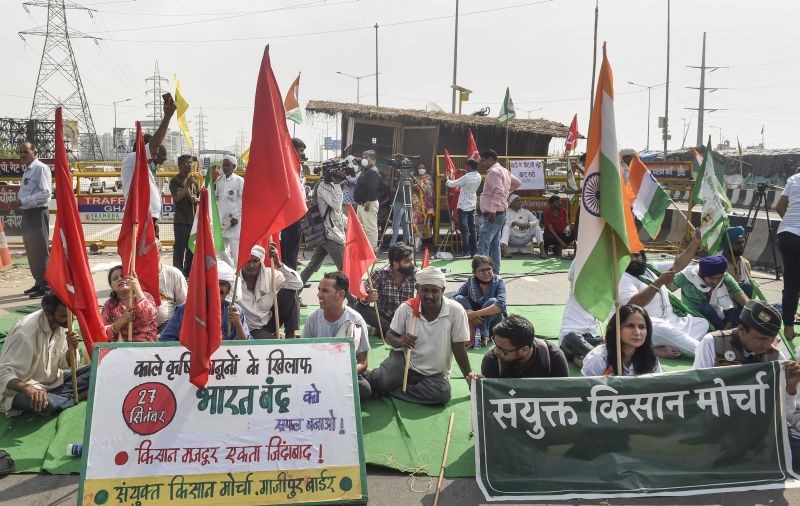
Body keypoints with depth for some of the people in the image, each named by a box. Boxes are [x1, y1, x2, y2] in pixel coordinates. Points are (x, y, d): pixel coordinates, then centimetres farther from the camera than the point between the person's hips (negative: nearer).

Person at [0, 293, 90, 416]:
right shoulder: (26, 331, -25)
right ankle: (76, 397, -12)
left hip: (54, 382, 6)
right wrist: (29, 389, -46)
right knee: (42, 403, -39)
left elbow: (65, 364, 5)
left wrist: (72, 348, -18)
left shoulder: (64, 324, -4)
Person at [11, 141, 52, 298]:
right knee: (31, 251, 14)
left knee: (40, 250, -6)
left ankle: (45, 286, -1)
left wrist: (23, 201, -21)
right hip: (27, 213, 9)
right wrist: (20, 203, 4)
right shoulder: (27, 170, 16)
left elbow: (46, 193, -20)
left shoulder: (41, 168, -11)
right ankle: (38, 282, 23)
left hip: (38, 213, -9)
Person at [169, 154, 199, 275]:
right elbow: (176, 198, -15)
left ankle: (188, 273, 20)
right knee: (179, 248, -4)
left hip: (193, 220, 6)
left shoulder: (194, 181, 13)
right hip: (181, 221, -6)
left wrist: (195, 199, -8)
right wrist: (187, 185, -20)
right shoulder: (175, 181, -4)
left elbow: (200, 198, 14)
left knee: (192, 248, 10)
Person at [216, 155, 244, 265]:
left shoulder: (239, 181, -2)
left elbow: (243, 200, -6)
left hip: (233, 220, -5)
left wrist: (237, 217, -11)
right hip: (220, 220, 5)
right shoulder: (219, 180, 13)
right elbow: (216, 198, 16)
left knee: (235, 251, -8)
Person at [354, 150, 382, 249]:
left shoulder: (373, 172, -14)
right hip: (361, 203, 12)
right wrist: (360, 202, 20)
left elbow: (373, 189, -23)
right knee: (362, 226, 16)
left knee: (370, 227, -10)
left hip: (369, 204, -12)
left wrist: (368, 202, -26)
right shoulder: (365, 171, 20)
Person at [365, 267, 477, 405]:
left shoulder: (455, 311, -15)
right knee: (379, 381, -30)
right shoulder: (406, 308, -10)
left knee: (443, 393, -32)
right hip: (403, 361, -1)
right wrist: (400, 341, -20)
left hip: (434, 374, 1)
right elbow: (390, 336, 2)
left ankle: (389, 390, -12)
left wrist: (468, 374, -4)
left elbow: (458, 347, -6)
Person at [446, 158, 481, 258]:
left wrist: (447, 179, 8)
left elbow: (451, 184, -13)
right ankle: (474, 251, 13)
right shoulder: (478, 177, 2)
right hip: (472, 206, 7)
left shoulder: (466, 177, -20)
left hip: (463, 206, -7)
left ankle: (466, 252, -5)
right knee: (472, 229, 11)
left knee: (464, 229, -4)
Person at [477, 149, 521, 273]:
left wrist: (493, 210, -29)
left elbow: (499, 192, -25)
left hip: (493, 215, -11)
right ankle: (495, 272, 20)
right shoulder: (503, 170, 17)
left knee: (483, 245, -14)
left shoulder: (493, 171, -14)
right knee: (495, 244, 15)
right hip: (500, 213, 11)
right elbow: (517, 182, 29)